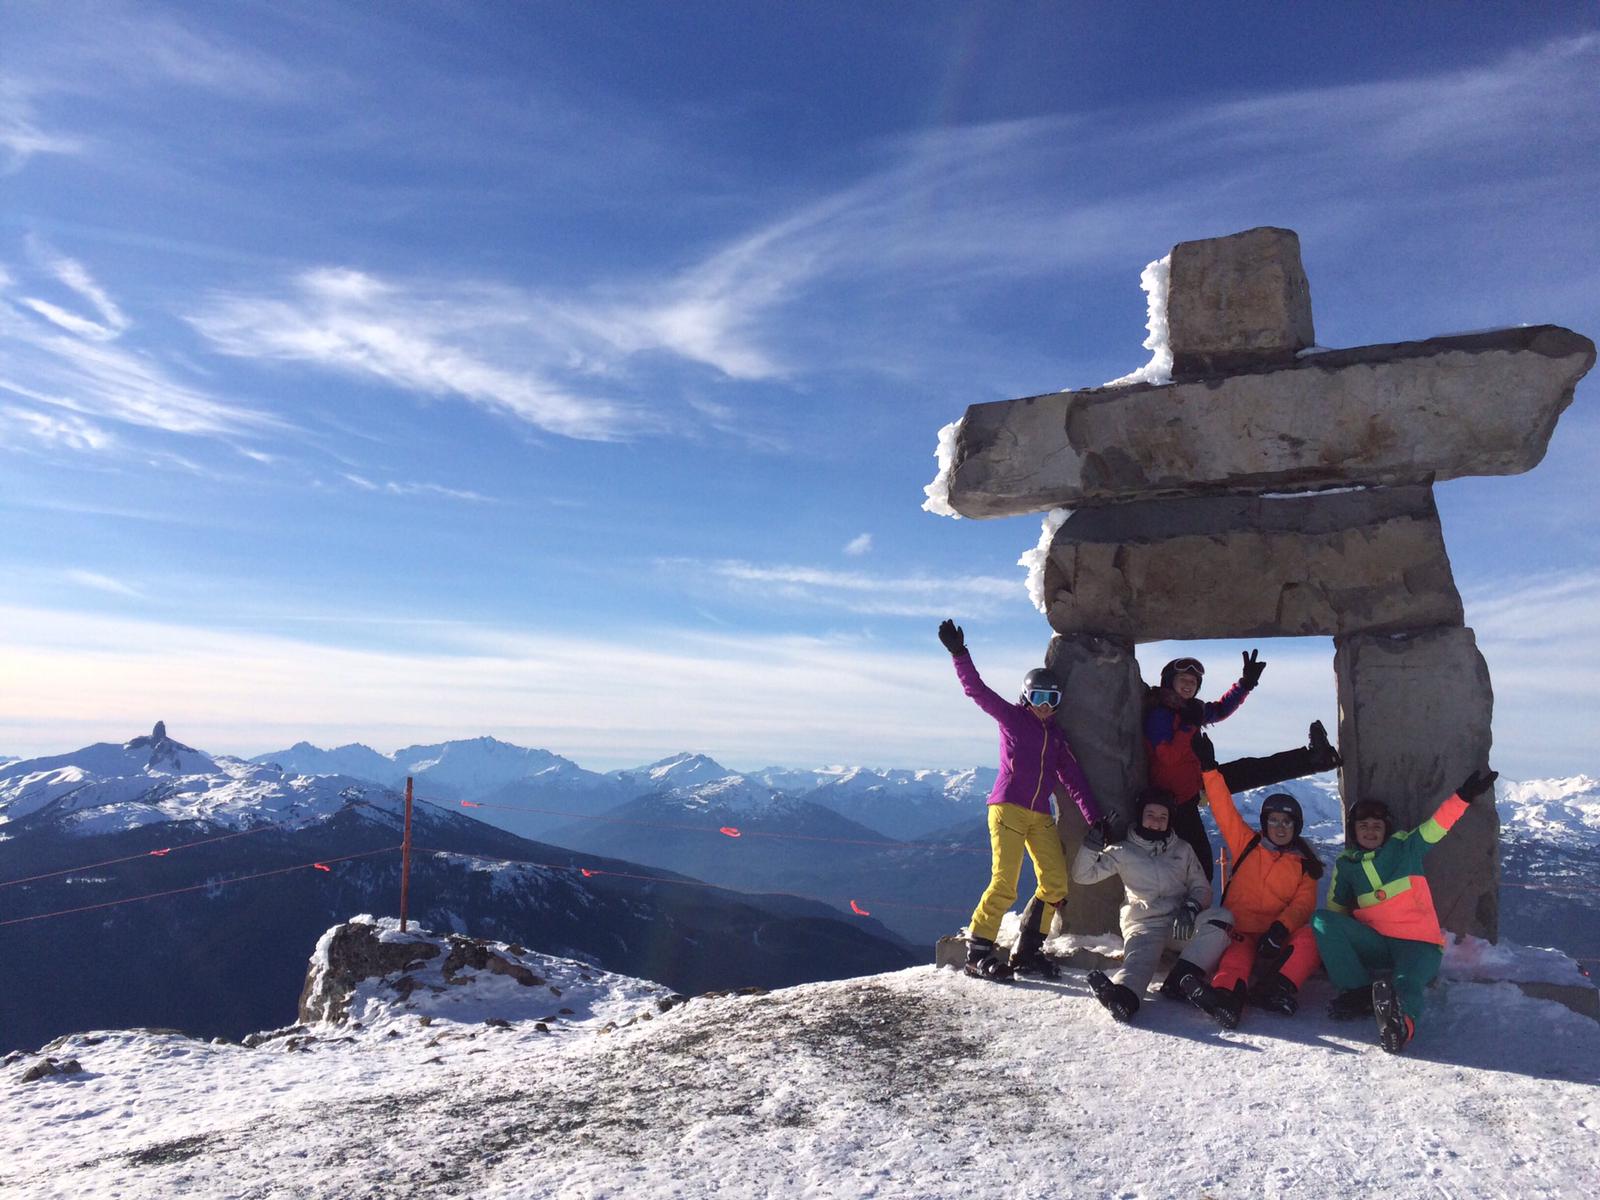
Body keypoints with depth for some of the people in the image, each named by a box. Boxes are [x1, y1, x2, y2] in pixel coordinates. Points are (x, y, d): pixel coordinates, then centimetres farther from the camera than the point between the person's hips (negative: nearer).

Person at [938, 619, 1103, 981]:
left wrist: (1095, 819, 5)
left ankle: (1027, 952, 12)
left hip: (1041, 816, 6)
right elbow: (977, 689, -7)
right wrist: (959, 654, -18)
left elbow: (1073, 778, 13)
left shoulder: (1056, 734, 17)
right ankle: (977, 952, -1)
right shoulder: (1011, 717, 2)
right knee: (1004, 884, -12)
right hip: (1008, 808, -6)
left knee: (1056, 884, 1)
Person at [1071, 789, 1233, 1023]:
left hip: (1182, 922, 3)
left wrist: (1191, 907, -8)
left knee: (1221, 917, -26)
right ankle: (1124, 994, -66)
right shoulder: (1123, 852, 12)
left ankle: (1183, 977, -40)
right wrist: (1093, 843, -7)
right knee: (1140, 956, -34)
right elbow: (1082, 875, 8)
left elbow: (1202, 888, 15)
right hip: (1143, 924, -3)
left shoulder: (1182, 849, 19)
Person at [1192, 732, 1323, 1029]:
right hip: (1240, 931, -1)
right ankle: (1227, 994, -60)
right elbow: (1223, 808, 5)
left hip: (1278, 937, 1)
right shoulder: (1246, 844, 13)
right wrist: (1209, 768, -4)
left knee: (1310, 937, -30)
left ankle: (1280, 988, -47)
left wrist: (1281, 929, -20)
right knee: (1237, 956, -34)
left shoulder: (1305, 864, 14)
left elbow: (1303, 903, 0)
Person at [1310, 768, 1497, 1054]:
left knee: (1408, 982, -35)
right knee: (1321, 920, -18)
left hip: (1418, 942, -4)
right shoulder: (1345, 865, 9)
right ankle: (1359, 992, -26)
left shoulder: (1406, 847, 3)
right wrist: (1332, 948, 2)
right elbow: (1335, 911, 16)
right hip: (1373, 943, 4)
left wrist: (1465, 794, -27)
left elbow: (1437, 826, -11)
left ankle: (1402, 1019, -69)